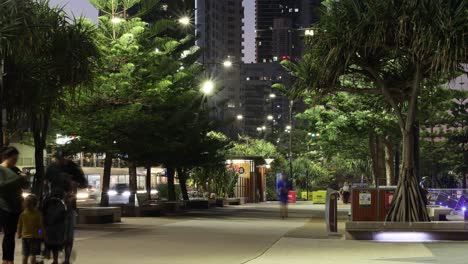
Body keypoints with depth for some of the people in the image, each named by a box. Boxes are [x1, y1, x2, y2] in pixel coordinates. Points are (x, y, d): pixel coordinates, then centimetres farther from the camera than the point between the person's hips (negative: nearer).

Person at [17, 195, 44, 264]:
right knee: (33, 254, -1)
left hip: (25, 236, 4)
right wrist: (42, 234, 3)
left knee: (25, 254, 12)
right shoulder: (37, 214, -14)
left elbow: (20, 225, 6)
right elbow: (40, 226, -9)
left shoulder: (23, 214, -2)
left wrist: (19, 234, 21)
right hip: (35, 236, -4)